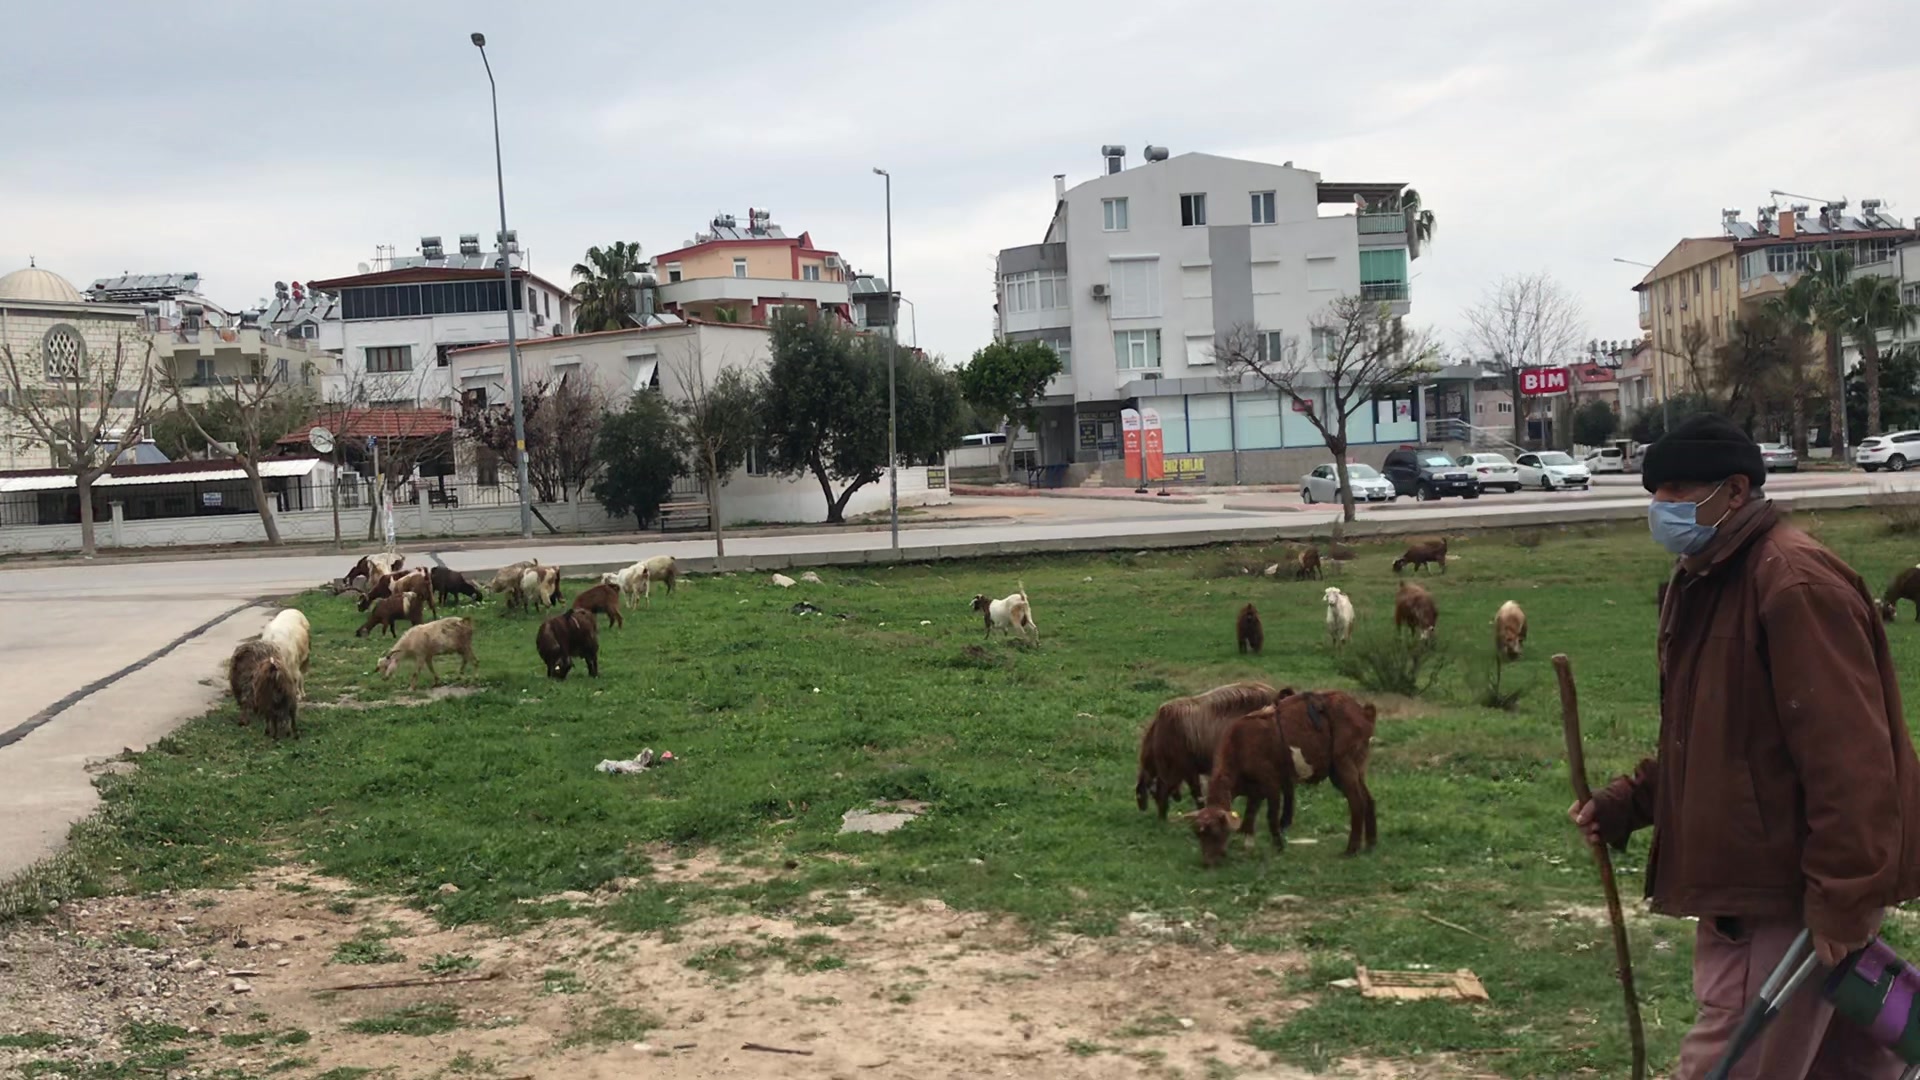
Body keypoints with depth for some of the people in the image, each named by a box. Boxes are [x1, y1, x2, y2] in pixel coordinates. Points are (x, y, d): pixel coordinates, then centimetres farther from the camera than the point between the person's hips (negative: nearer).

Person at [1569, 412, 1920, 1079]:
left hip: (1794, 893, -10)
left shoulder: (1794, 583, -19)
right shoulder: (1704, 583, 13)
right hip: (1748, 880, 10)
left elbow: (1847, 753, -24)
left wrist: (1842, 898, -24)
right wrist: (1626, 804, 9)